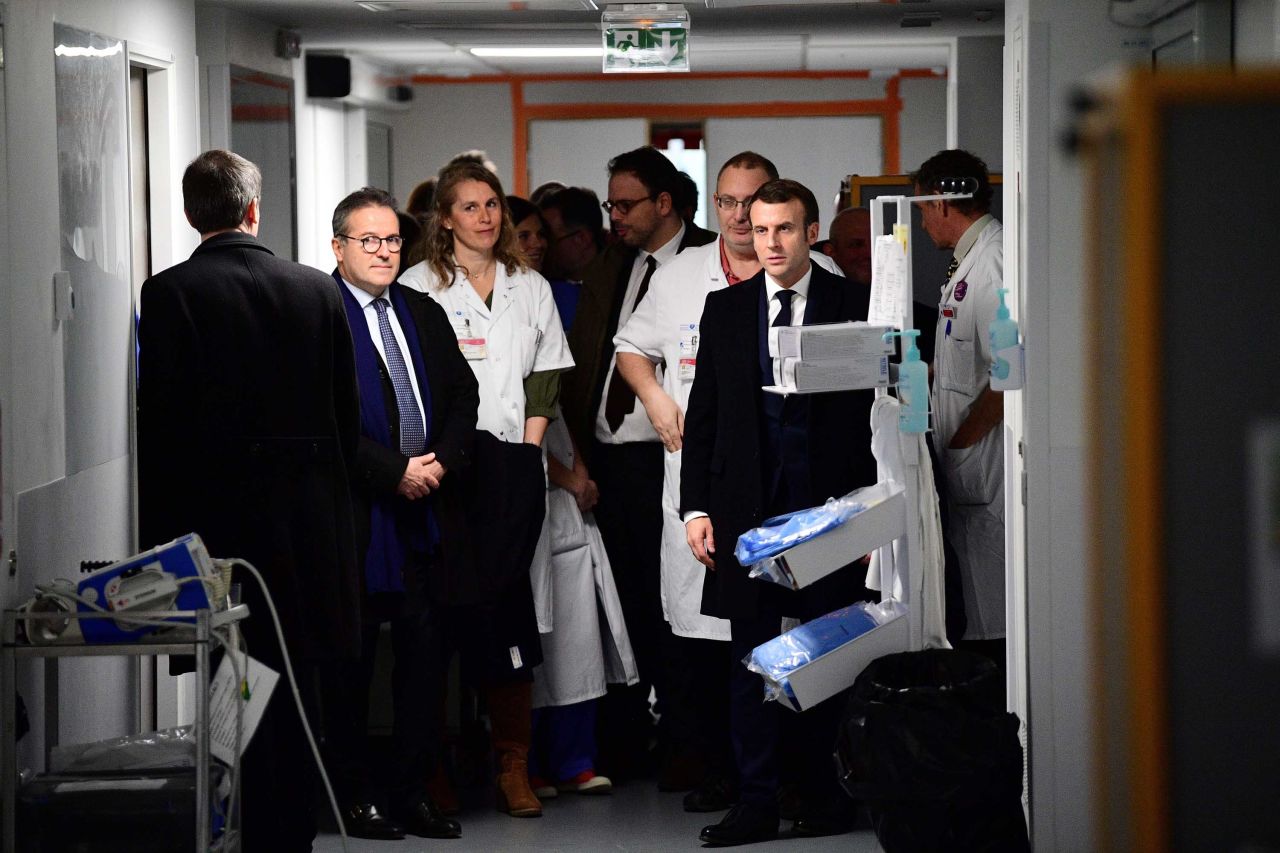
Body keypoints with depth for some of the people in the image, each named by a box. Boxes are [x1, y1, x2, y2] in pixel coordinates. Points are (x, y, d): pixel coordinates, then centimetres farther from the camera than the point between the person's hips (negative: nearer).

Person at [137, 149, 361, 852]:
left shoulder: (168, 294, -9)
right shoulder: (317, 291, 2)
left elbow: (160, 421, -11)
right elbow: (347, 416, 7)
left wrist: (159, 524, -4)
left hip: (214, 518, -4)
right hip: (308, 520, 4)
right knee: (293, 690, 12)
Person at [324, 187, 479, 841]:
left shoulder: (424, 314, 16)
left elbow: (463, 393, 15)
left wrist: (443, 461, -2)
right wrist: (395, 471, -15)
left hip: (426, 512, 6)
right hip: (355, 513, -6)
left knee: (422, 653, 5)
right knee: (351, 661, 2)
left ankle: (413, 793, 12)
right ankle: (353, 798, 10)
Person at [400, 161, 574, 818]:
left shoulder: (530, 288, 17)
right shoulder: (418, 285, 5)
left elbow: (545, 378, 16)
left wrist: (529, 446, 3)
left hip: (513, 464, 2)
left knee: (504, 602, -2)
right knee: (453, 598, -7)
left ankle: (513, 764, 0)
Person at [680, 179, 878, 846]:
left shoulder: (851, 305, 2)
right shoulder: (724, 309, 9)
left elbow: (874, 410, 0)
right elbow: (703, 416, 10)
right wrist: (695, 507, 2)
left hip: (829, 504, -2)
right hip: (748, 508, 2)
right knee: (752, 657, 2)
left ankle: (824, 798, 14)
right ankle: (757, 802, 5)